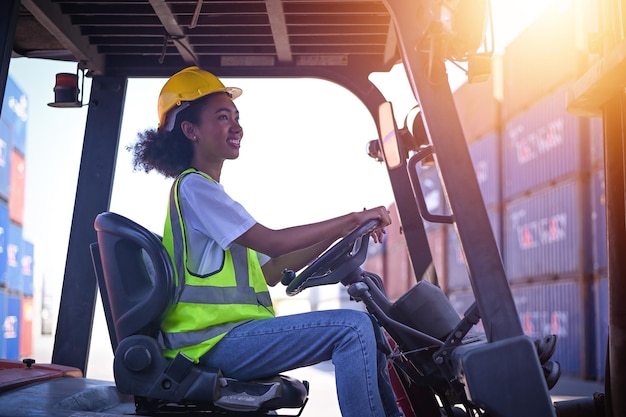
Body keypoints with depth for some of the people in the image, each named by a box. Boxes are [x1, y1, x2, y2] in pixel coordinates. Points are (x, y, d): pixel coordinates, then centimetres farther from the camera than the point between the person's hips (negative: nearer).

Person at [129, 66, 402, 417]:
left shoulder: (209, 193, 24)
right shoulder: (193, 186, -7)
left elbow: (270, 271, 20)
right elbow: (271, 241, -16)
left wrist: (338, 235, 10)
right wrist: (352, 219, -11)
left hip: (236, 332, 10)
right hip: (214, 341, -10)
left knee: (367, 328, 8)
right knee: (353, 328, -23)